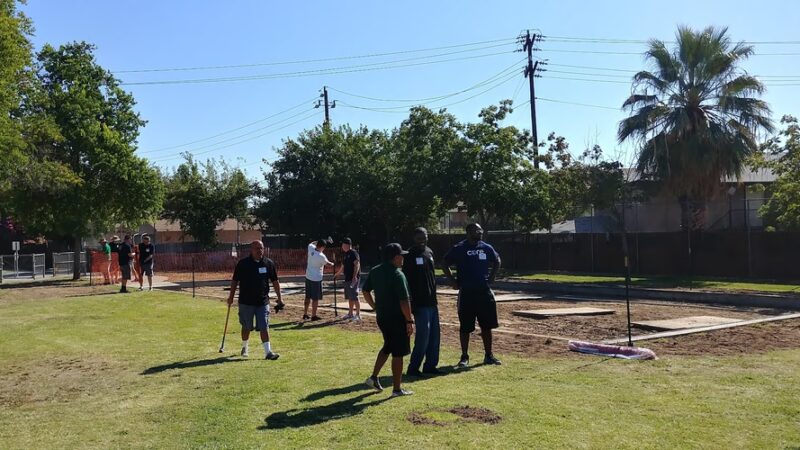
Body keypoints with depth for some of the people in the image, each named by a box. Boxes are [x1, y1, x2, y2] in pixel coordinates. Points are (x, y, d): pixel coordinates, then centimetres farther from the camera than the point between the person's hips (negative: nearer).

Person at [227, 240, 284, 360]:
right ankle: (244, 348, 35)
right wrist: (231, 296, 8)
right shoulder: (242, 263, -3)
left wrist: (279, 298, 6)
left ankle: (268, 352, -3)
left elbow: (275, 281, 8)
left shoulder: (269, 263, 2)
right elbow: (235, 280, 5)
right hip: (246, 302, 0)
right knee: (246, 327, 13)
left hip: (263, 302, 1)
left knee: (264, 327, -4)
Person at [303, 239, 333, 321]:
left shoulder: (311, 249, -5)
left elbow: (311, 243, 21)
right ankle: (313, 316, 6)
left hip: (308, 277, 7)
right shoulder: (321, 256, -22)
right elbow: (327, 263, -1)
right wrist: (332, 264, 19)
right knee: (315, 298, 2)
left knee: (308, 297, 16)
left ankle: (305, 314, 23)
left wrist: (319, 241, 19)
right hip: (316, 279, -7)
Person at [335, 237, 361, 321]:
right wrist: (337, 274, 35)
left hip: (353, 278, -10)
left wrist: (355, 276, -27)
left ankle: (358, 315, -8)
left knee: (354, 297, -11)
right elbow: (343, 267, 30)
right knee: (349, 297, 13)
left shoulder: (353, 253, -10)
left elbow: (357, 264, -20)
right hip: (347, 279, 10)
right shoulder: (346, 254, 18)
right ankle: (350, 314, 21)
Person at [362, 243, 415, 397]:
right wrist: (409, 321, -15)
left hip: (381, 317, 8)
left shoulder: (375, 271, 4)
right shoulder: (398, 275, -19)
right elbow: (404, 301, -22)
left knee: (388, 347, 26)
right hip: (397, 319, -8)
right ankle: (397, 389, 11)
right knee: (398, 353, 3)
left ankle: (374, 377, 23)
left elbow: (365, 291, 13)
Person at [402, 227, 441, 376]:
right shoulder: (411, 255, -9)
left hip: (432, 301, 8)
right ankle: (413, 368, 2)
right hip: (420, 303, -8)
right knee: (423, 336, -8)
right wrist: (410, 303, -17)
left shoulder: (429, 252, 13)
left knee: (434, 336, 10)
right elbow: (407, 280, -13)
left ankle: (430, 365, 20)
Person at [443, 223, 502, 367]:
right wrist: (454, 281, -5)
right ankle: (464, 357, 13)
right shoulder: (459, 249, -6)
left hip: (485, 292, 4)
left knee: (487, 326, 9)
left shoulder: (487, 248, 5)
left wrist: (491, 278, 10)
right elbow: (445, 265, 1)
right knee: (465, 327, 3)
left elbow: (497, 262, 21)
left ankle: (488, 355, 20)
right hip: (466, 293, -3)